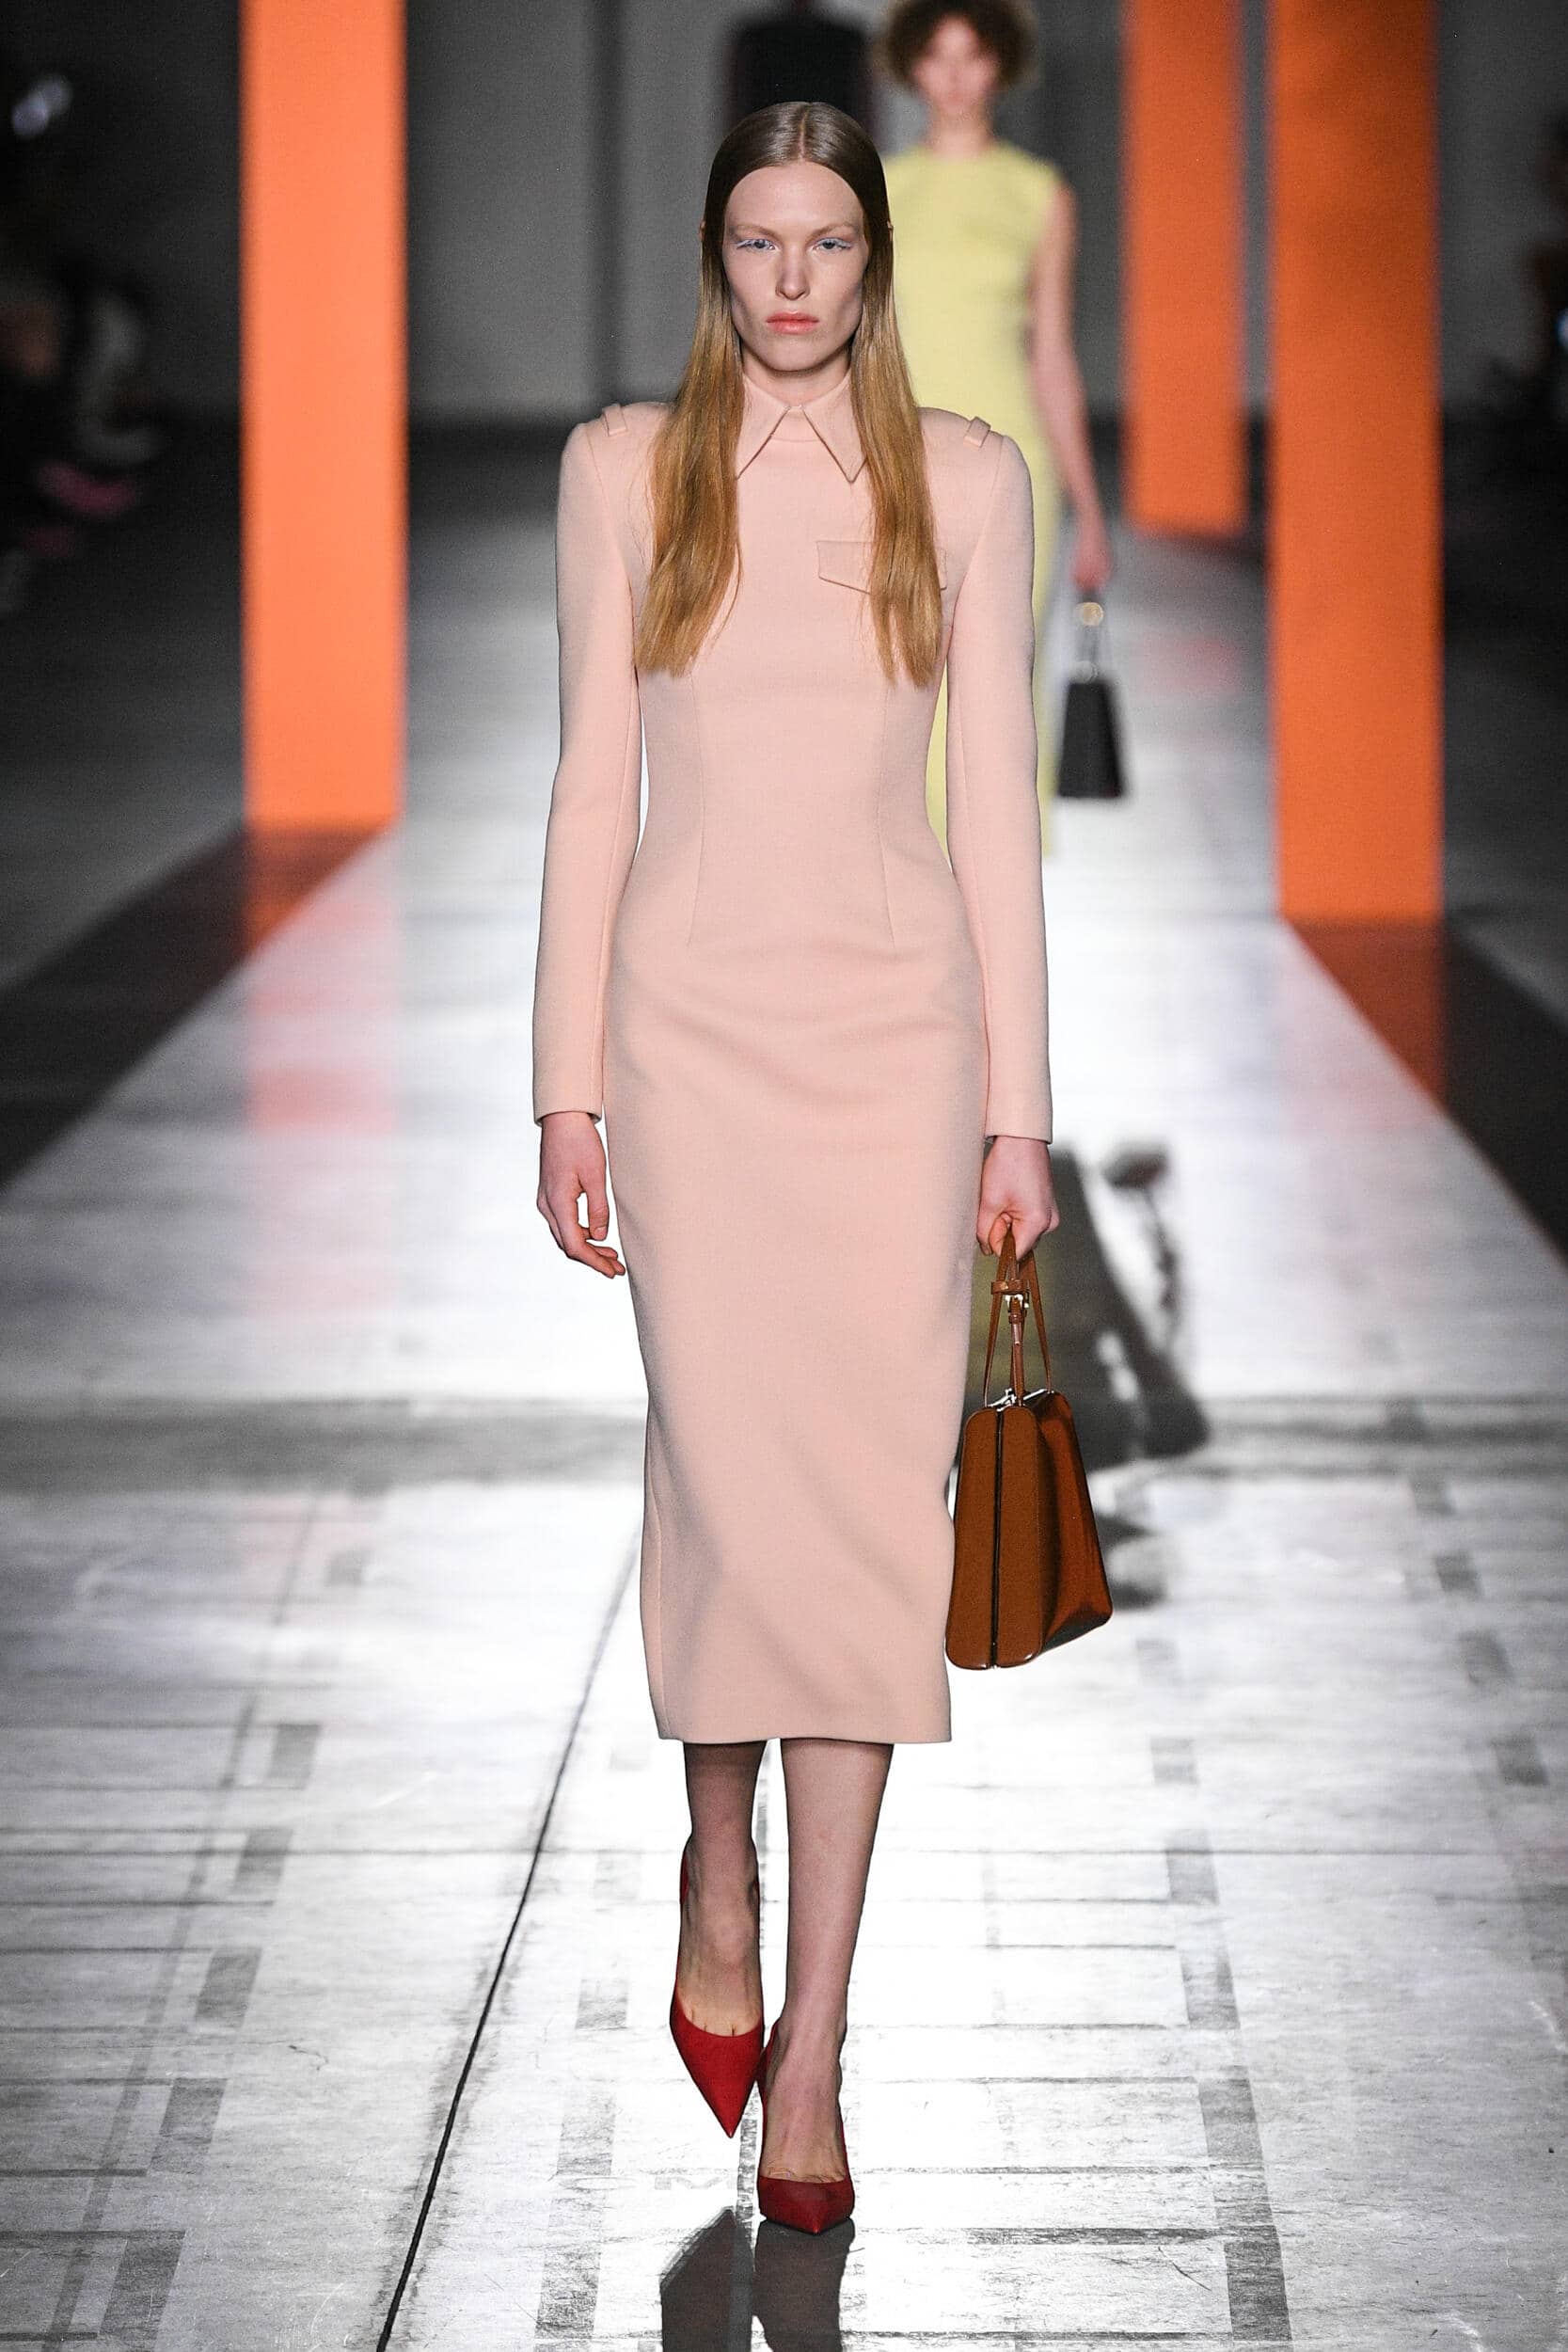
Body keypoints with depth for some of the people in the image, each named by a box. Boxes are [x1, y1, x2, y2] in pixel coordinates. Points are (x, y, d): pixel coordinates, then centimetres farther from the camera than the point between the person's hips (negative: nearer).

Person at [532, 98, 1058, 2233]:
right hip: (695, 1015, 0)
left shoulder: (966, 479, 5)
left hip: (896, 1017, 0)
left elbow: (995, 796, 4)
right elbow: (593, 786, 4)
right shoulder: (626, 469, 4)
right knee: (733, 1477, -5)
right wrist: (568, 1092, 0)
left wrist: (1018, 1104, 1)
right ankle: (722, 1877, 25)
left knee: (871, 1497, -4)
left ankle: (811, 2049, 0)